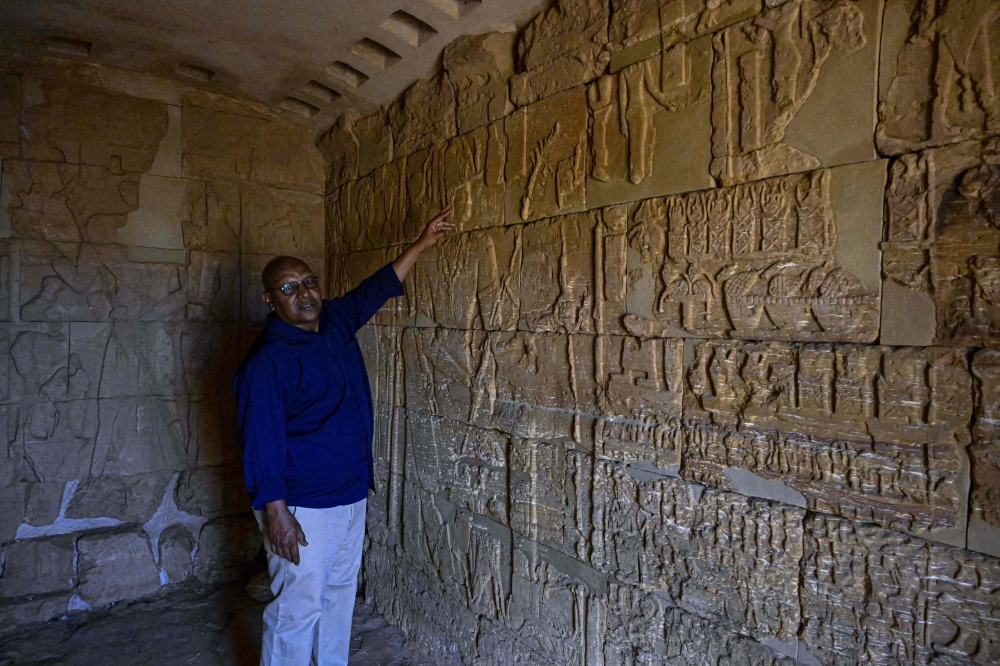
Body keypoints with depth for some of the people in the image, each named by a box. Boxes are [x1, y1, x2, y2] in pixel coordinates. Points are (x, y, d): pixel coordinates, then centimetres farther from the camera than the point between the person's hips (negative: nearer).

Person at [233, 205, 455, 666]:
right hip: (301, 507, -7)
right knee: (299, 606, 4)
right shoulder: (267, 360, -18)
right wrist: (275, 512, -21)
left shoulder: (336, 322, 3)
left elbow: (379, 287, 15)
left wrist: (422, 243, 17)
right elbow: (261, 441, -19)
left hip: (351, 494, 8)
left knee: (340, 593, 21)